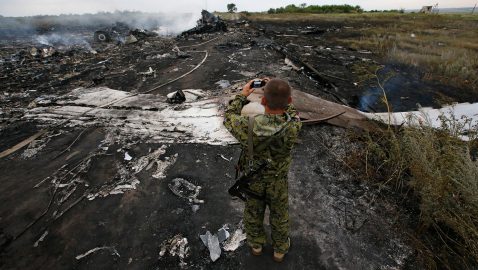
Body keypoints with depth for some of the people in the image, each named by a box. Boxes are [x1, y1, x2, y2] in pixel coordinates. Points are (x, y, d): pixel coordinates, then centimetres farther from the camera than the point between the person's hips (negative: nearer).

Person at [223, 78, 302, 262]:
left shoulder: (248, 127, -36)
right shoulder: (293, 127, -34)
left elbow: (229, 117, -13)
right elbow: (291, 111, -8)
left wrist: (242, 95, -1)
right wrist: (276, 91, -1)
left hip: (252, 180, 0)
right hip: (277, 181, 0)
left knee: (253, 213, 27)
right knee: (279, 215, 26)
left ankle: (256, 245, 55)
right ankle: (280, 249, 52)